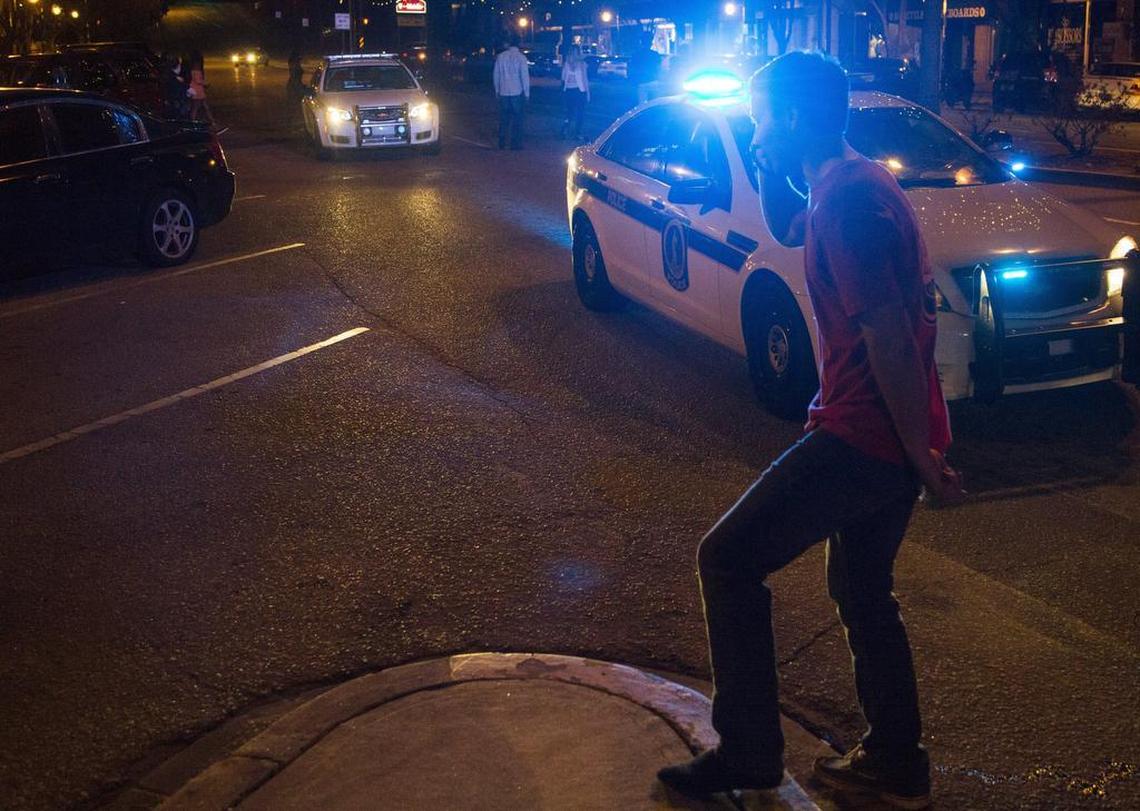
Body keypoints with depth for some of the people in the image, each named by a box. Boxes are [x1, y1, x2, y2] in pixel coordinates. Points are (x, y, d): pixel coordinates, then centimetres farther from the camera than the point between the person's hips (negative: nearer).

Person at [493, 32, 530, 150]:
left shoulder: (500, 57, 1)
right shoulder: (520, 57, -11)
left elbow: (496, 75, 6)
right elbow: (525, 76, -10)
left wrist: (497, 90, 16)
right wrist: (527, 93, -2)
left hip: (503, 92, 4)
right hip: (517, 92, -4)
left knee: (504, 118, 12)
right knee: (517, 119, 3)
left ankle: (502, 143, 13)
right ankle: (515, 144, 3)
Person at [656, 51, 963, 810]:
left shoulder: (846, 200, -22)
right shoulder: (855, 182, 11)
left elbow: (887, 338, -25)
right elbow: (786, 230, 33)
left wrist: (921, 453, -21)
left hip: (863, 435, -11)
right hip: (889, 436, 11)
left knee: (727, 560, 0)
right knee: (863, 592, 23)